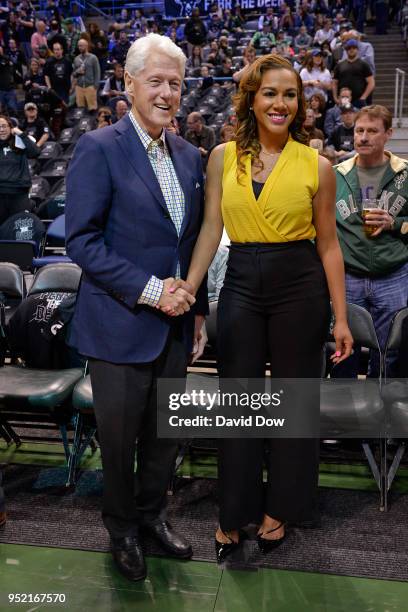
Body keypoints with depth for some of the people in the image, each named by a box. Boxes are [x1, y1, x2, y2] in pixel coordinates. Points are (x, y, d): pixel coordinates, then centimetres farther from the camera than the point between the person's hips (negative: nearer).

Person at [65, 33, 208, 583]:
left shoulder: (189, 156, 9)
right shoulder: (99, 149, -10)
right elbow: (82, 241, -15)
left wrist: (197, 307, 11)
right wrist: (149, 290, -19)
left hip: (176, 323, 6)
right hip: (121, 323, -5)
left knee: (166, 431, 17)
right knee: (119, 434, 11)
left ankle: (152, 512, 42)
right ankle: (122, 527, 36)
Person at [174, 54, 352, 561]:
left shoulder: (317, 166, -1)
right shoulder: (223, 157, 4)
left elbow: (328, 243, 1)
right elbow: (211, 228, 2)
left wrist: (340, 318, -1)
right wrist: (187, 289, -8)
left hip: (300, 286, -1)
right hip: (240, 284, 1)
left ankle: (279, 509, 32)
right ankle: (234, 511, 28)